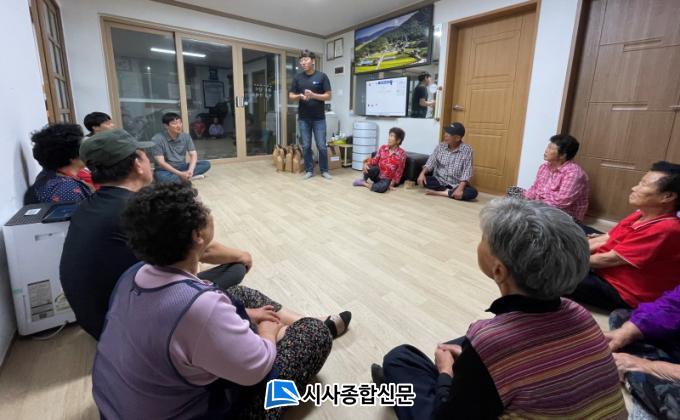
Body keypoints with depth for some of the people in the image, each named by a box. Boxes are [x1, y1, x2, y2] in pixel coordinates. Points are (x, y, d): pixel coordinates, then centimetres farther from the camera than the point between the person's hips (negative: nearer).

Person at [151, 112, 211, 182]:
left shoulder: (186, 136, -1)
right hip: (166, 170, -4)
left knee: (206, 164, -16)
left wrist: (190, 171, -24)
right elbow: (161, 162, -17)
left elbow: (193, 154, -5)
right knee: (160, 176, -39)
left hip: (182, 167, 4)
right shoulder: (157, 139, -13)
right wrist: (180, 173, -26)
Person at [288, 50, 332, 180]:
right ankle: (309, 170, 18)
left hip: (319, 118, -2)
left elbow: (328, 96, -5)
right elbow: (291, 96, 7)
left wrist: (313, 95, -19)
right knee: (306, 146, 6)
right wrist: (300, 96, -14)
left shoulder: (322, 76, -2)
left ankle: (324, 170, 15)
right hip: (303, 118, 3)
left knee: (321, 146, -1)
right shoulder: (297, 77, 6)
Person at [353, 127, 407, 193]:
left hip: (387, 179, -2)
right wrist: (366, 163, -18)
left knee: (383, 187, -36)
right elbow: (375, 160, 3)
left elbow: (399, 172, -7)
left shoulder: (401, 154, -11)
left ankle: (363, 183, -13)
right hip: (377, 175, 2)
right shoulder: (382, 148, -1)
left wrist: (392, 184, -11)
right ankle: (364, 180, -2)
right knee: (372, 168, -33)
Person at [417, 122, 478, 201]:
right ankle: (448, 191, -17)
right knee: (422, 179, -23)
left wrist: (460, 189, -29)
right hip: (439, 181, 2)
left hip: (456, 185, -2)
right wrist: (422, 173, -22)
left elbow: (467, 172, -16)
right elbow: (431, 162, -1)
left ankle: (439, 192, -23)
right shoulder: (440, 146, 1)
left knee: (472, 192, -30)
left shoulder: (467, 150, -10)